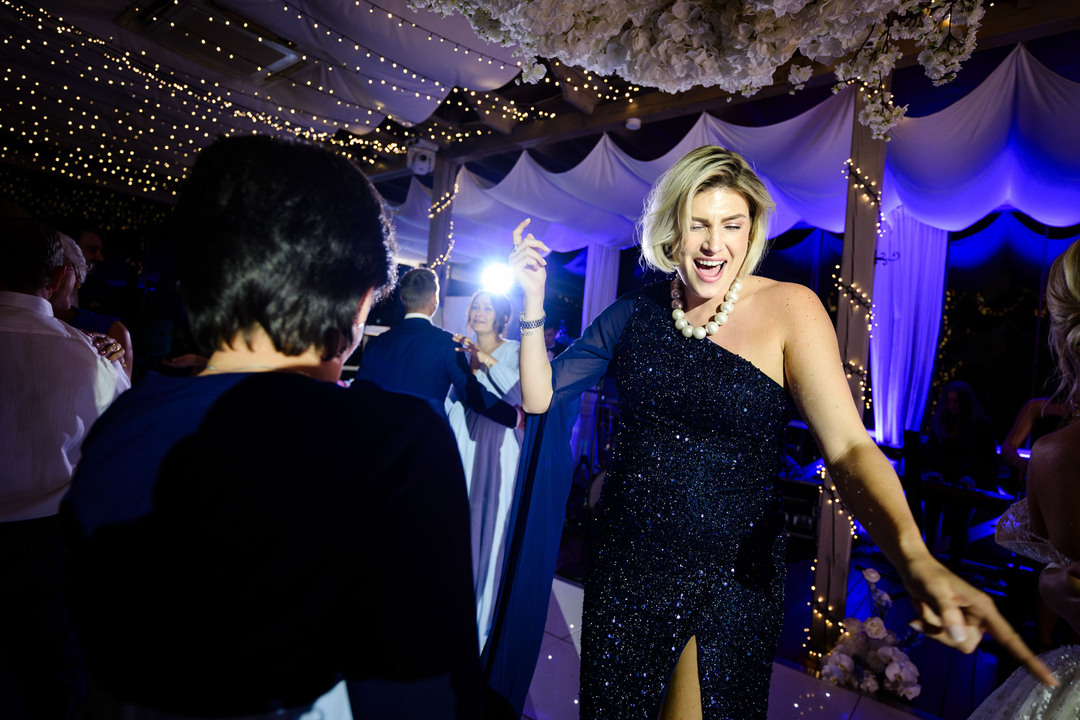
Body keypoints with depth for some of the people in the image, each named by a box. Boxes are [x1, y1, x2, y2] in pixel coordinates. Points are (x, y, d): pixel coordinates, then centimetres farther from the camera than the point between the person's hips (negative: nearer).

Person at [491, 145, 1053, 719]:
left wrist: (915, 559, -33)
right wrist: (533, 304, -13)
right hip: (625, 564, 3)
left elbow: (848, 446, -18)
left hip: (735, 578, -2)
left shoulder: (788, 309, -10)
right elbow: (540, 395, -1)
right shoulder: (635, 313, -2)